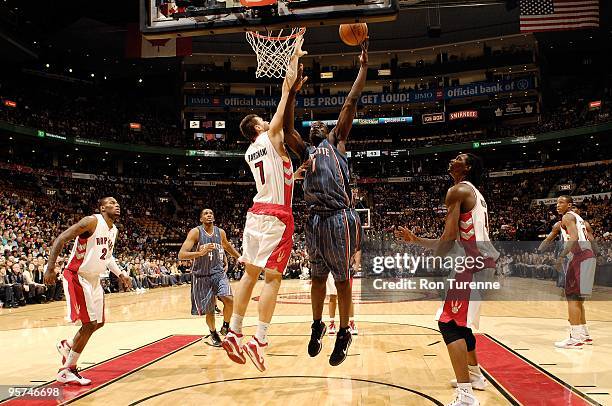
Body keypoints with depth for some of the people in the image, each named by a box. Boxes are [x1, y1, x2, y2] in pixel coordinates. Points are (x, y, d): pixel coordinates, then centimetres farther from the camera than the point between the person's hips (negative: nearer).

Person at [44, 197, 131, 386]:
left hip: (94, 280, 9)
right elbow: (60, 239, -19)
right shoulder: (92, 222, -18)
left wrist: (120, 273, 13)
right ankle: (67, 371, 4)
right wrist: (50, 268, -24)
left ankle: (67, 345, 34)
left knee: (99, 322, 13)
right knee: (89, 324, -9)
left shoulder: (114, 230, 8)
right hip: (77, 277, -9)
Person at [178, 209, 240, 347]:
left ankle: (226, 327, 6)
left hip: (218, 273, 3)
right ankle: (213, 334, 32)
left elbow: (227, 246, 25)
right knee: (209, 311, 4)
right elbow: (181, 255, -21)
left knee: (229, 300, -20)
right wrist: (200, 253, -36)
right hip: (201, 276, -2)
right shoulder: (195, 232, -11)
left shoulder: (220, 232, 2)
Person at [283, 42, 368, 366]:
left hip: (340, 219, -4)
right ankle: (317, 326, 31)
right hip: (315, 221, 4)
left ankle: (343, 334, 17)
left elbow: (351, 102, 11)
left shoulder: (337, 141, 14)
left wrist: (363, 66, 10)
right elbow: (287, 129, 6)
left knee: (341, 279, 4)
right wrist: (293, 93, 0)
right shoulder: (305, 151, 21)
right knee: (318, 277, 15)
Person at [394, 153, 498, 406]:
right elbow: (456, 240, 23)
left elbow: (449, 237, -18)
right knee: (459, 321, 25)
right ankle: (474, 375, 40)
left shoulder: (458, 191, -8)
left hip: (473, 263, -10)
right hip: (483, 262, 10)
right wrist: (415, 240, 22)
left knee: (449, 323, -13)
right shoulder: (475, 195, 23)